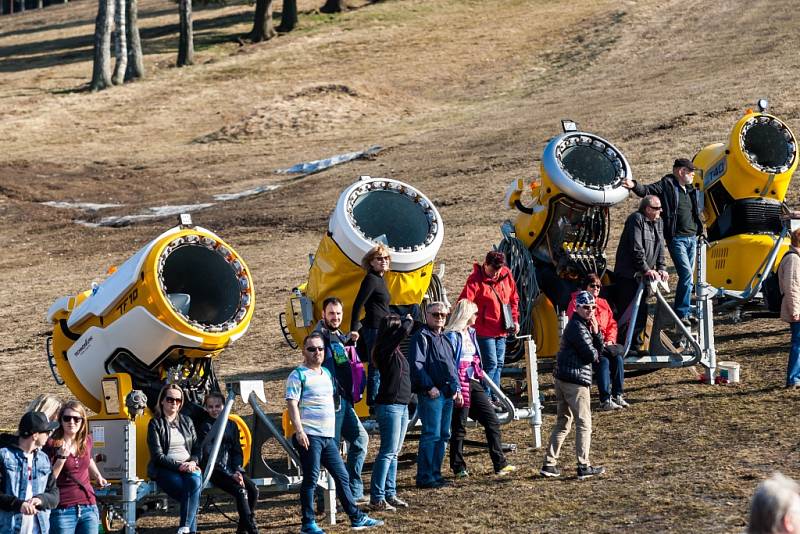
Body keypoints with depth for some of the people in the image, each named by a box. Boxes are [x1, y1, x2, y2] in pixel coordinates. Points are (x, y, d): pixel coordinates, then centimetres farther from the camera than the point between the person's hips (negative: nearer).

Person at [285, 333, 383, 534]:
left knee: (342, 476, 9)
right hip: (310, 437, -8)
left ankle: (356, 518, 14)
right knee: (310, 479, -5)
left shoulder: (327, 374, 18)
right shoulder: (298, 375, -5)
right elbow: (292, 404, -12)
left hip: (328, 436, 8)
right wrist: (299, 431, -22)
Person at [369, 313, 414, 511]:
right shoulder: (385, 348, -14)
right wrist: (409, 320, -6)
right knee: (388, 452, -10)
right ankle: (377, 498, -9)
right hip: (389, 405, -10)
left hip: (401, 406, 10)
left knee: (393, 453, 12)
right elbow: (404, 331, -23)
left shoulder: (394, 350, 13)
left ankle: (390, 494, 17)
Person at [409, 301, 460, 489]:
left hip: (448, 393, 9)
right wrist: (429, 387, -19)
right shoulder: (421, 337, -6)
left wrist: (457, 388, 18)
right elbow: (416, 365, -15)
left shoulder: (445, 339, 22)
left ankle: (435, 473, 17)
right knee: (431, 435, -11)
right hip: (431, 394, -9)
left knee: (443, 435, 11)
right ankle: (425, 477, -10)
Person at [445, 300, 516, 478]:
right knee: (459, 428, 1)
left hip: (473, 383, 9)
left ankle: (500, 464, 7)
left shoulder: (470, 333, 14)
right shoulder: (453, 336, -11)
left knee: (492, 421, 4)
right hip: (461, 385, -9)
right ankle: (458, 468, 10)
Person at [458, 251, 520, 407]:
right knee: (491, 363, -10)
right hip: (484, 330, -7)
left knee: (499, 363, 13)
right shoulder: (475, 280, -15)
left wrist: (515, 319, 12)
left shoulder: (507, 275, 3)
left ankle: (494, 398, 22)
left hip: (501, 330, 7)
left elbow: (514, 299, 17)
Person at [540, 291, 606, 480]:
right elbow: (591, 355, -17)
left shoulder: (584, 325, 18)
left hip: (561, 379, 10)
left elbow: (599, 348, 14)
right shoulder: (578, 327, -14)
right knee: (584, 424, -4)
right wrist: (595, 353, 5)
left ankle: (549, 464, 13)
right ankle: (584, 467, -5)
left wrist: (596, 332, -2)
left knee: (563, 423, 14)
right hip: (576, 381, -10)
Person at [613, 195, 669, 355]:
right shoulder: (636, 220, -15)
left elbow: (660, 247, 12)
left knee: (641, 310, 9)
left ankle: (638, 343, 16)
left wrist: (661, 269, -1)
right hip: (628, 274, -8)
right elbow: (636, 249, -20)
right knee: (626, 311, -8)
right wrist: (646, 270, -21)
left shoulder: (657, 223, 12)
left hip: (643, 275, 8)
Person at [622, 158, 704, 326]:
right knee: (686, 274, -15)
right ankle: (681, 312, -10)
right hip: (676, 238, -7)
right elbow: (647, 191, -20)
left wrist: (700, 232, 22)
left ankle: (685, 312, 17)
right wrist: (634, 186, -38)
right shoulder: (666, 185, -6)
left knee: (688, 276, 10)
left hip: (692, 238, 7)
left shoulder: (694, 191, 16)